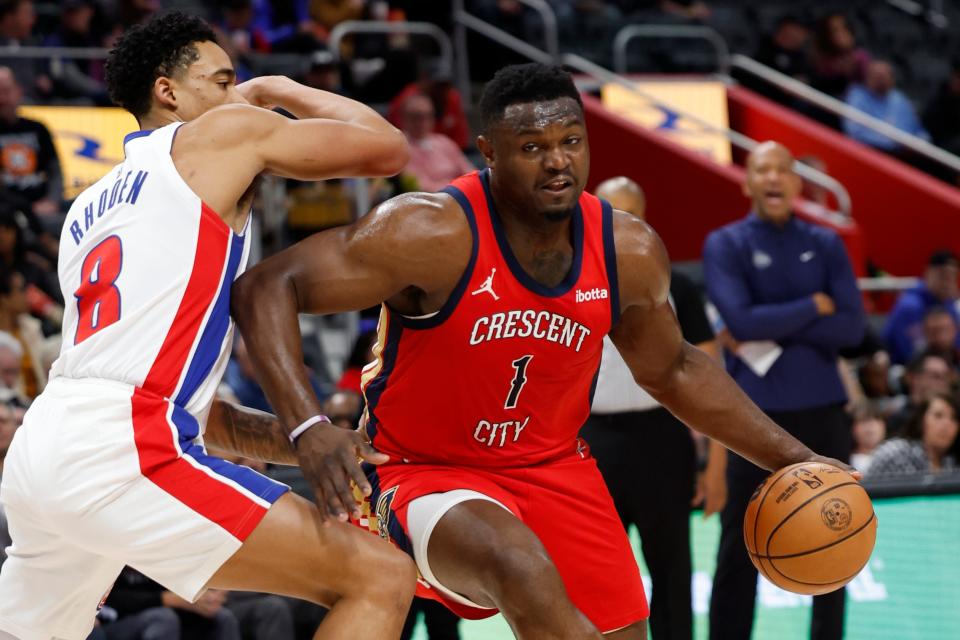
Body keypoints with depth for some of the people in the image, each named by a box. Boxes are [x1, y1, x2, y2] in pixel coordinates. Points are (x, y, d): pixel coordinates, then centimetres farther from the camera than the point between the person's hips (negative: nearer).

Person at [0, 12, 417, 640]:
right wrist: (280, 90, 28)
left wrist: (306, 445, 19)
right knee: (381, 579, -8)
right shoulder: (226, 133, 8)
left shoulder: (90, 209, 30)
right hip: (118, 452, -8)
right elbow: (387, 147, 13)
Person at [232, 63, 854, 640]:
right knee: (527, 571, -35)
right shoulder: (432, 233, -24)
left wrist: (789, 456, 8)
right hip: (425, 473, -6)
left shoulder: (631, 251, -7)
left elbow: (672, 370, 12)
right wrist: (310, 428, -39)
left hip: (554, 468, 6)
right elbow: (266, 288, -25)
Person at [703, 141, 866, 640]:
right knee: (739, 550, 1)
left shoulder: (825, 244, 6)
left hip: (823, 410, 3)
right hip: (755, 413, -3)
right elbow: (741, 321, -17)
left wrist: (774, 332, -12)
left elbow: (853, 326, -5)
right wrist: (813, 307, -9)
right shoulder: (725, 245, -3)